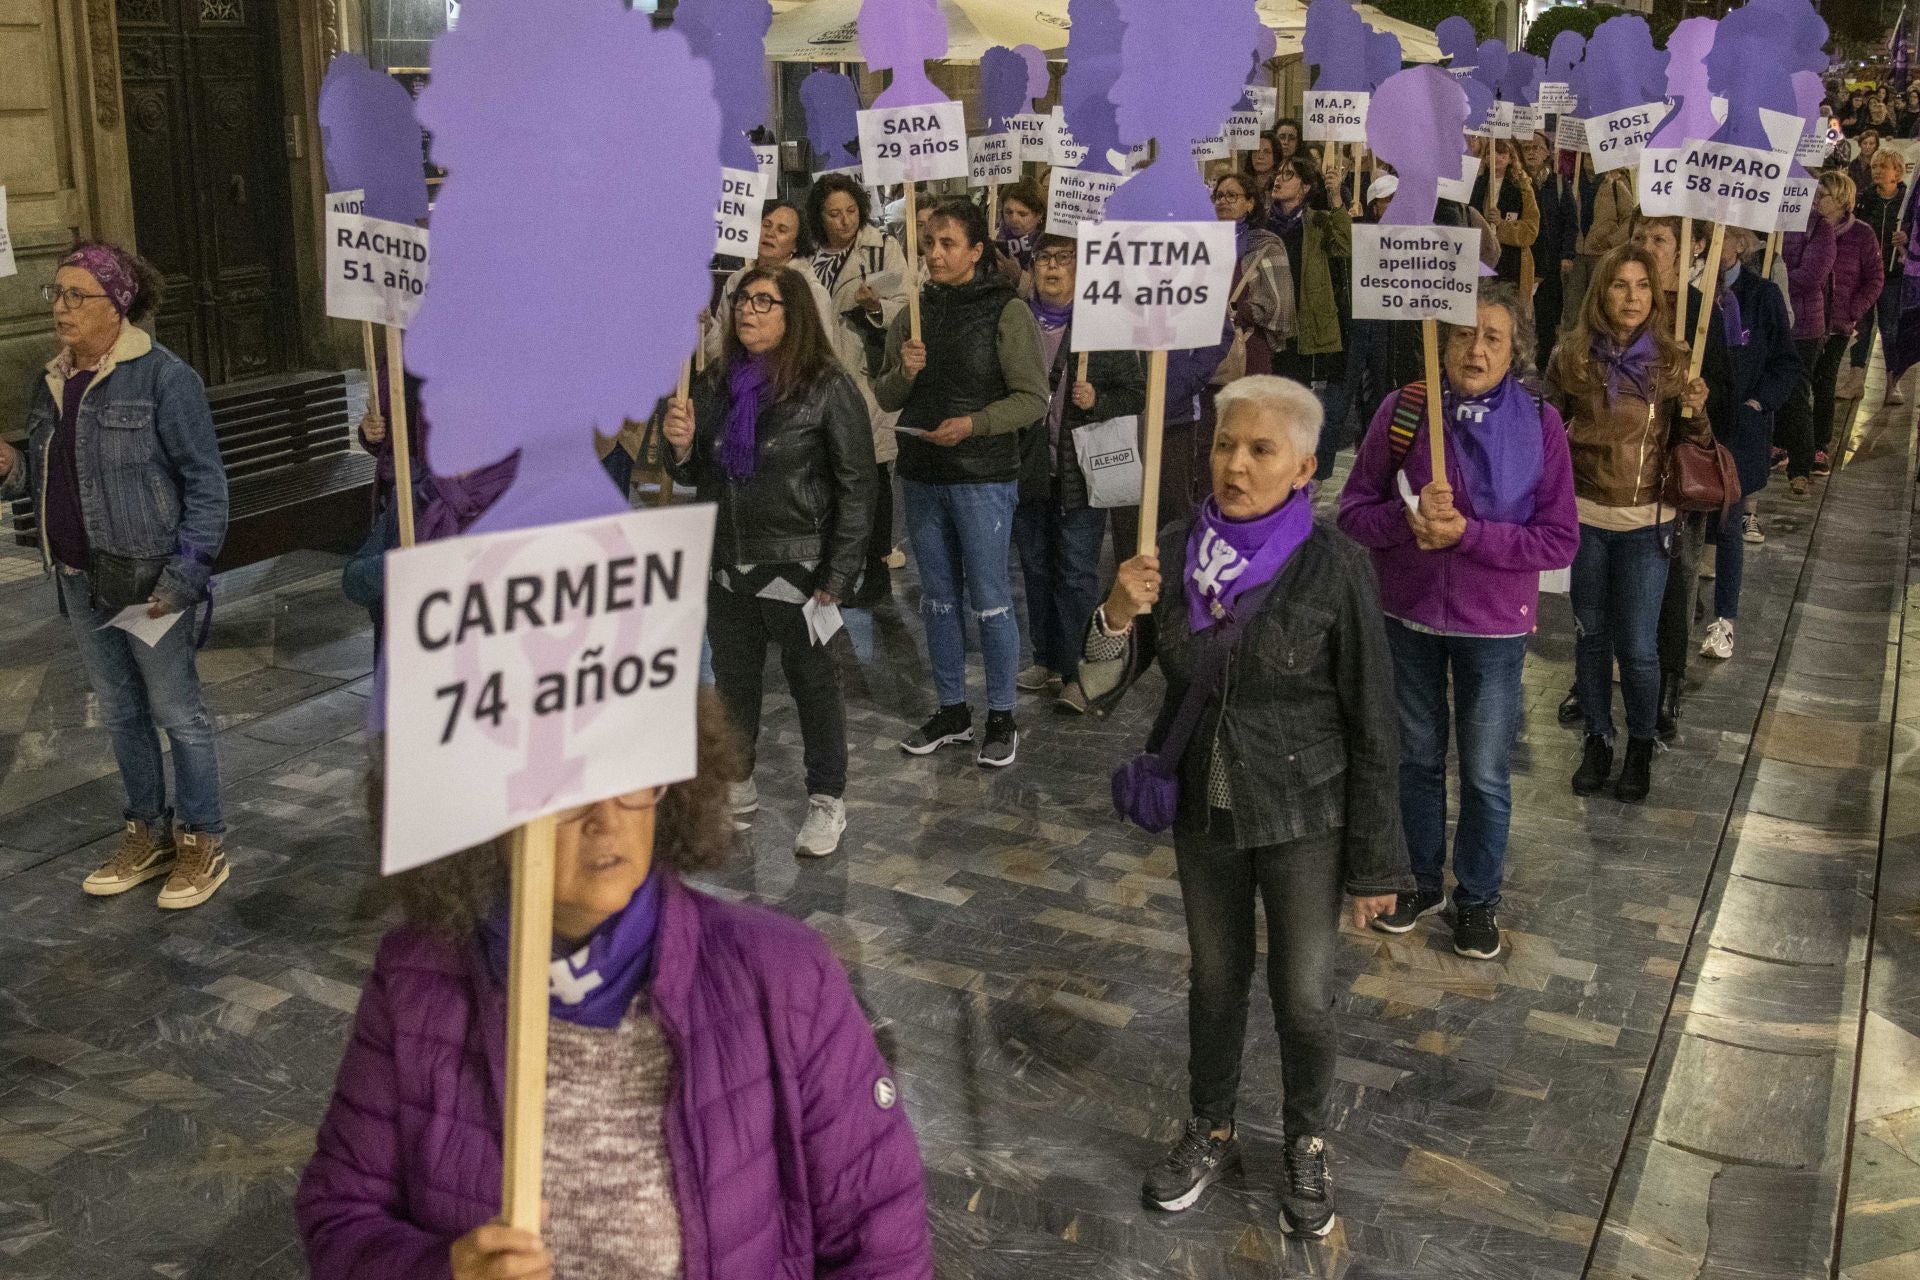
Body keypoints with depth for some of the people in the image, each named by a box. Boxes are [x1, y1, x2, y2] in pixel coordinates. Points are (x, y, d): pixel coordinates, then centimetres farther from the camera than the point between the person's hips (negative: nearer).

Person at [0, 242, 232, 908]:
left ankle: (201, 844, 15)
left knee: (177, 713, 3)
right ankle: (148, 834, 30)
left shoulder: (162, 377, -13)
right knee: (119, 714, 17)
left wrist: (184, 572, -18)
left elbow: (205, 480, -13)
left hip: (146, 579, -7)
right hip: (81, 579, 8)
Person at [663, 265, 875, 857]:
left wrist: (837, 575, -14)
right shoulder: (717, 382, 7)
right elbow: (696, 476, 16)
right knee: (732, 677, 17)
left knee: (812, 681, 5)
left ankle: (827, 801, 18)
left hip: (796, 565, -6)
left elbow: (855, 486, -11)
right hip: (726, 564, 6)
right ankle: (736, 784, 34)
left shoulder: (827, 387, -10)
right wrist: (681, 447, -7)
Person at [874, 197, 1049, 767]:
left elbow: (1033, 399, -10)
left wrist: (973, 424, -21)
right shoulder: (914, 311, 8)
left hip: (983, 478, -6)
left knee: (990, 600, 1)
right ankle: (952, 711, 26)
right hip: (922, 477, 6)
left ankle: (1002, 718, 14)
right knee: (938, 600, 13)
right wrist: (903, 372, -11)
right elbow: (885, 398, 10)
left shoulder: (1006, 312, -8)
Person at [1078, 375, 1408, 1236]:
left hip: (1304, 818, -3)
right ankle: (1211, 1132, 42)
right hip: (1203, 811, 3)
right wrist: (1118, 614, -25)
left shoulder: (1334, 568, -17)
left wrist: (1375, 862, -7)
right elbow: (1102, 688, -4)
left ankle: (1307, 1144, 37)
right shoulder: (1173, 553, -8)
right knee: (1215, 980, 19)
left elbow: (1371, 725, -10)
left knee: (1303, 997, 10)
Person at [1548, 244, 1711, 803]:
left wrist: (1696, 413, -17)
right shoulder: (1571, 357, -4)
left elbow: (1689, 443, 4)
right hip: (1583, 517, 1)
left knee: (1638, 647, 1)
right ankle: (1597, 740, 31)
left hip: (1645, 522, -1)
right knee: (1591, 634, 13)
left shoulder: (1670, 361, -4)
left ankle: (1641, 747, 24)